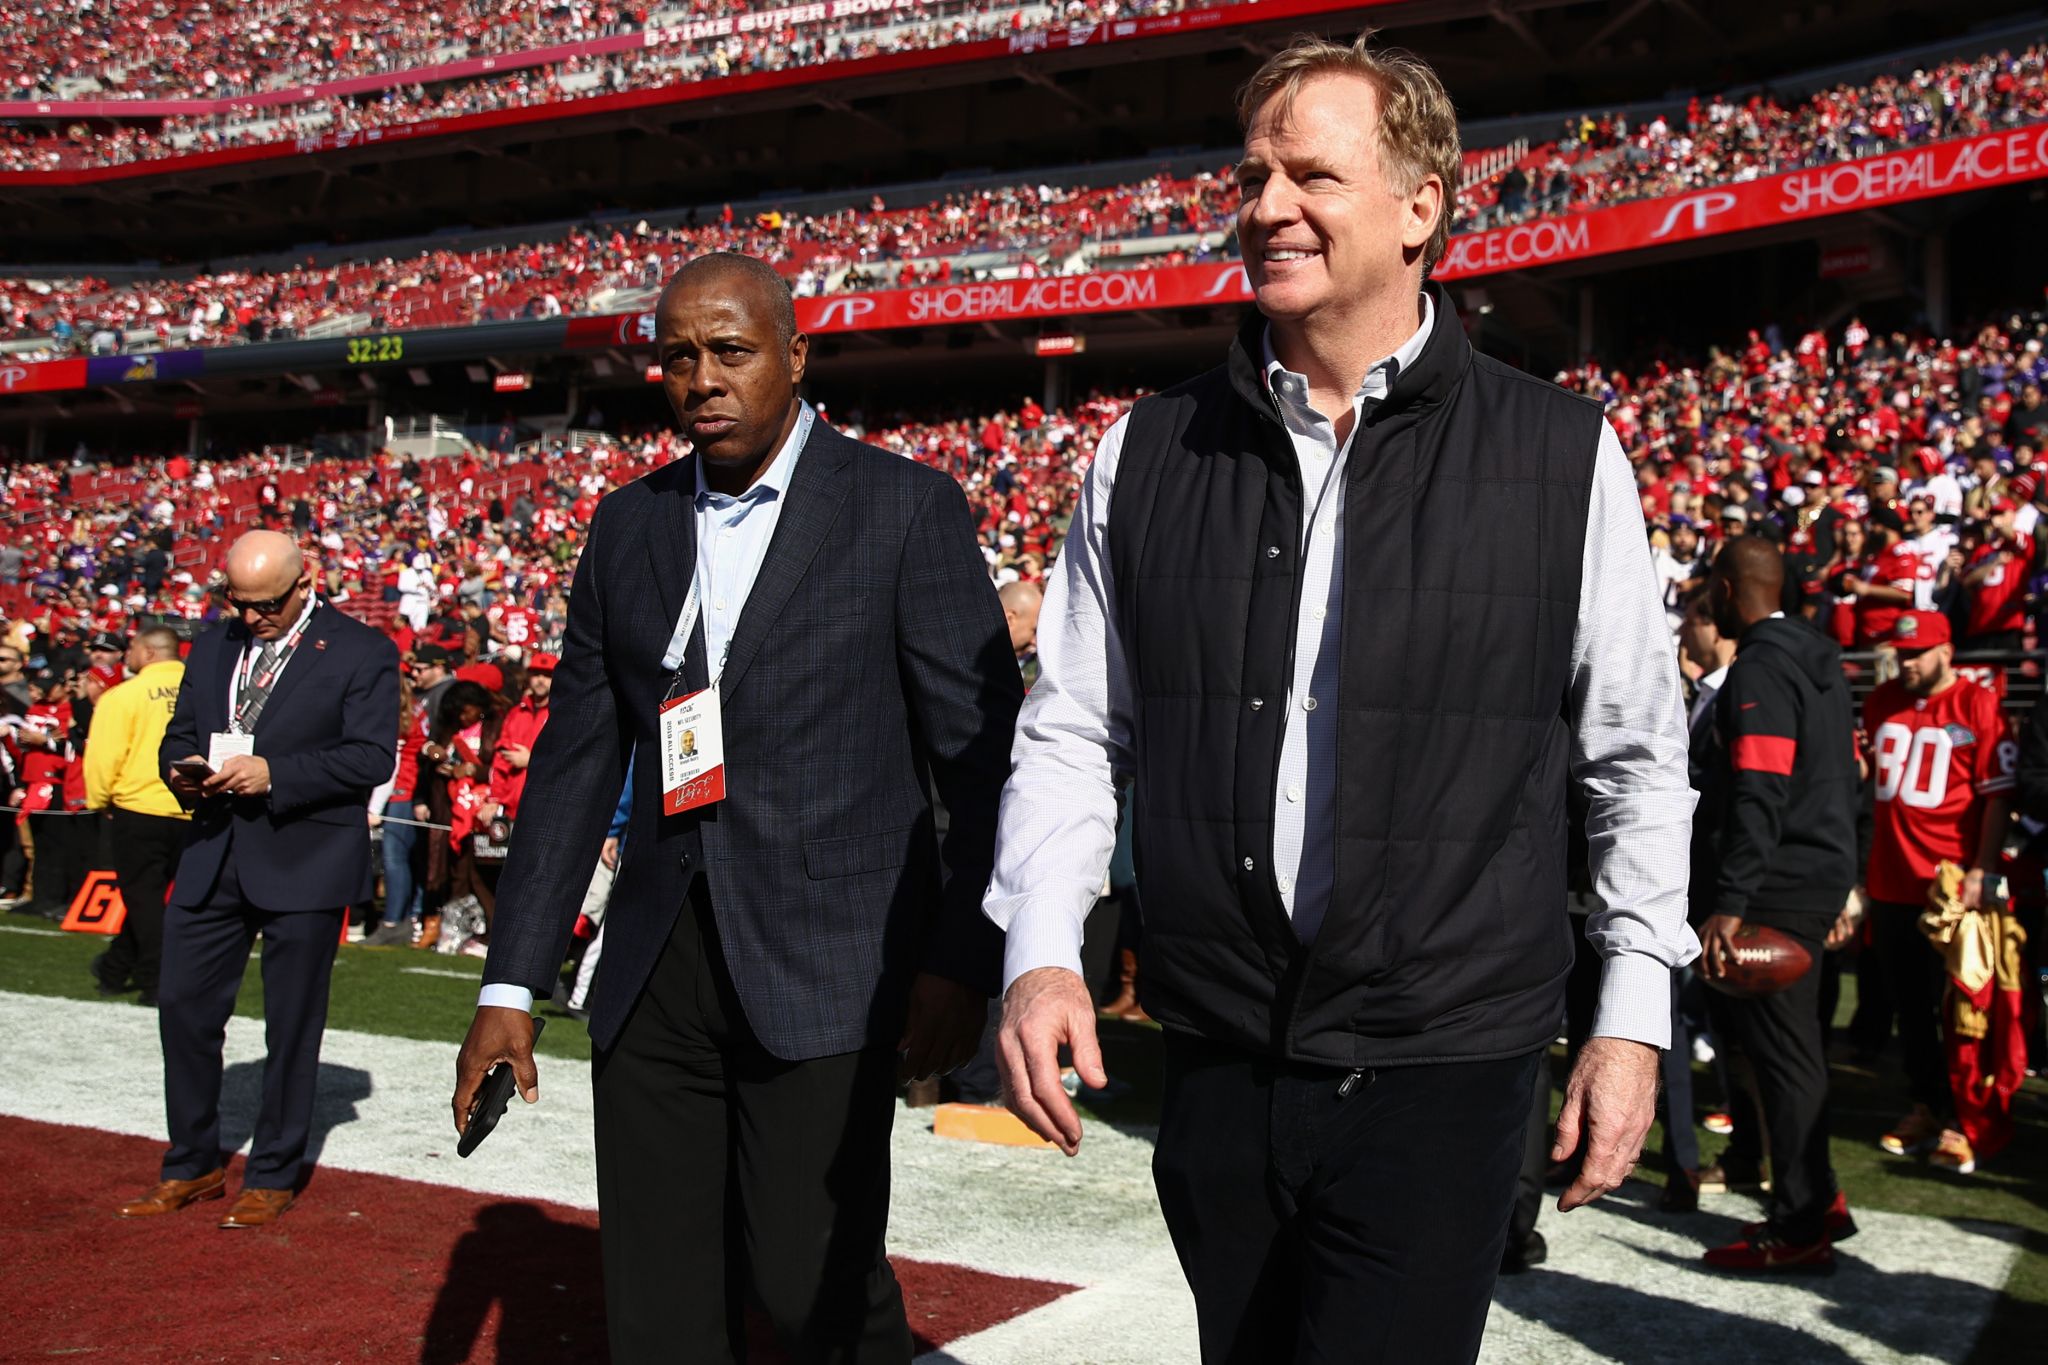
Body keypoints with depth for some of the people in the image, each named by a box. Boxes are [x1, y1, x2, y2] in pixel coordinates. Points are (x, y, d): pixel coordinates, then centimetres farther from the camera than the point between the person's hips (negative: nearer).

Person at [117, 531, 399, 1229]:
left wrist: (274, 774, -21)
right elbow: (179, 734, 19)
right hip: (212, 859, 6)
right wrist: (182, 771, -4)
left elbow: (372, 755, -12)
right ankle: (192, 1164, 24)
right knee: (183, 1007, 8)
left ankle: (274, 1175, 18)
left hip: (305, 863, -5)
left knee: (291, 1027, 4)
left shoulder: (360, 651, -5)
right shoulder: (211, 648, 14)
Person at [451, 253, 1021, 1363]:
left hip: (823, 973, -4)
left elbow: (983, 750, -4)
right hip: (657, 973, 5)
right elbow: (576, 758, 12)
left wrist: (962, 963, -10)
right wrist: (512, 983, 9)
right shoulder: (629, 523, 12)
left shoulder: (906, 506, -2)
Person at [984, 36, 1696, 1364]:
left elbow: (1639, 757, 3)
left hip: (1441, 1069, -3)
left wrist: (1634, 1013, 1)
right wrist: (1041, 950, -5)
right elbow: (1071, 732, 7)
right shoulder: (1148, 456, 3)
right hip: (1216, 1065, 3)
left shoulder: (1566, 455, -3)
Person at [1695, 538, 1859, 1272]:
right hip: (1825, 873, 10)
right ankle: (1820, 1198, 25)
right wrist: (1843, 879, 26)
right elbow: (1847, 774, 20)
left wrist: (1730, 904, -26)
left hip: (1781, 881, -10)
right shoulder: (1820, 658, 15)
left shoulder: (1759, 668, -15)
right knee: (1772, 1033, 17)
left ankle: (1801, 1226, 5)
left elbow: (1758, 795, -24)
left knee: (1781, 1044, -2)